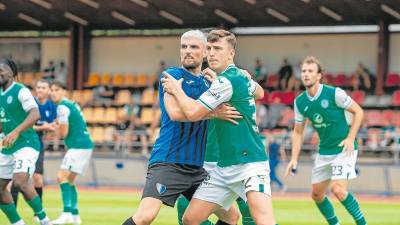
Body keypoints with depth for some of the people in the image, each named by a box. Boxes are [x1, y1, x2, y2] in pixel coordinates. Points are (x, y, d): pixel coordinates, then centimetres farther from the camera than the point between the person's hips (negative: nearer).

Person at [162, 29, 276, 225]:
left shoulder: (227, 80, -16)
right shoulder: (240, 75, 11)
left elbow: (193, 113, -19)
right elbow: (259, 92, 34)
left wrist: (176, 89, -1)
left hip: (249, 163, -10)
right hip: (224, 168, 10)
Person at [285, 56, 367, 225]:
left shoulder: (334, 93, -15)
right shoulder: (300, 102, 1)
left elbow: (358, 112, -6)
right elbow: (298, 132, 10)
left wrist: (350, 138, -15)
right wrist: (294, 159, 2)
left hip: (343, 149, -6)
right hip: (324, 152, 6)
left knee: (338, 189, -22)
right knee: (317, 195, 8)